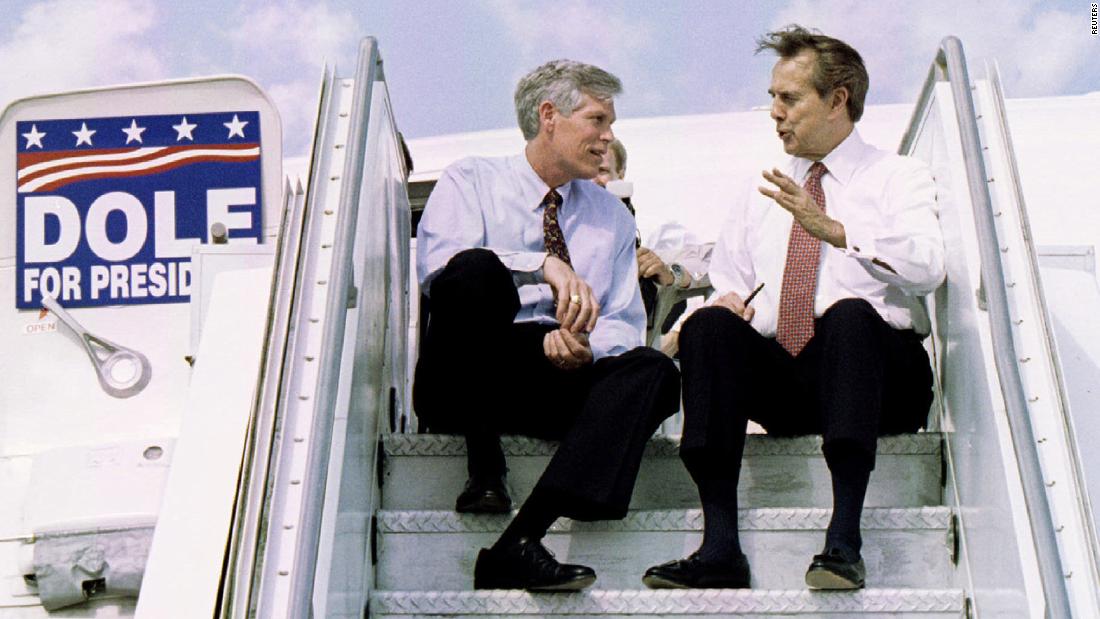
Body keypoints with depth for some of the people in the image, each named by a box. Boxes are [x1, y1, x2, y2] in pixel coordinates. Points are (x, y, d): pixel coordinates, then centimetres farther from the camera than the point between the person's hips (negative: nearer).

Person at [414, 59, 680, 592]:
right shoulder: (472, 180, 9)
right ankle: (484, 468, -20)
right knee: (478, 269, -31)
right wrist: (544, 265, -25)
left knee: (653, 371, -26)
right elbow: (438, 262, -13)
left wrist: (585, 348, -10)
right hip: (466, 382, -4)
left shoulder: (613, 217, 22)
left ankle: (519, 543, -37)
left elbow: (625, 324, 14)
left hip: (563, 377, 4)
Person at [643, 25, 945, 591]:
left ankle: (843, 540, -40)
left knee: (850, 314, -35)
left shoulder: (899, 177, 10)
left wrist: (833, 229, -23)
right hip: (777, 379, 4)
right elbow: (727, 285, 23)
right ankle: (719, 546, -34)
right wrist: (725, 305, -2)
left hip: (876, 369, -3)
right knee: (711, 324, -26)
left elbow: (926, 266, -9)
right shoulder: (760, 197, 26)